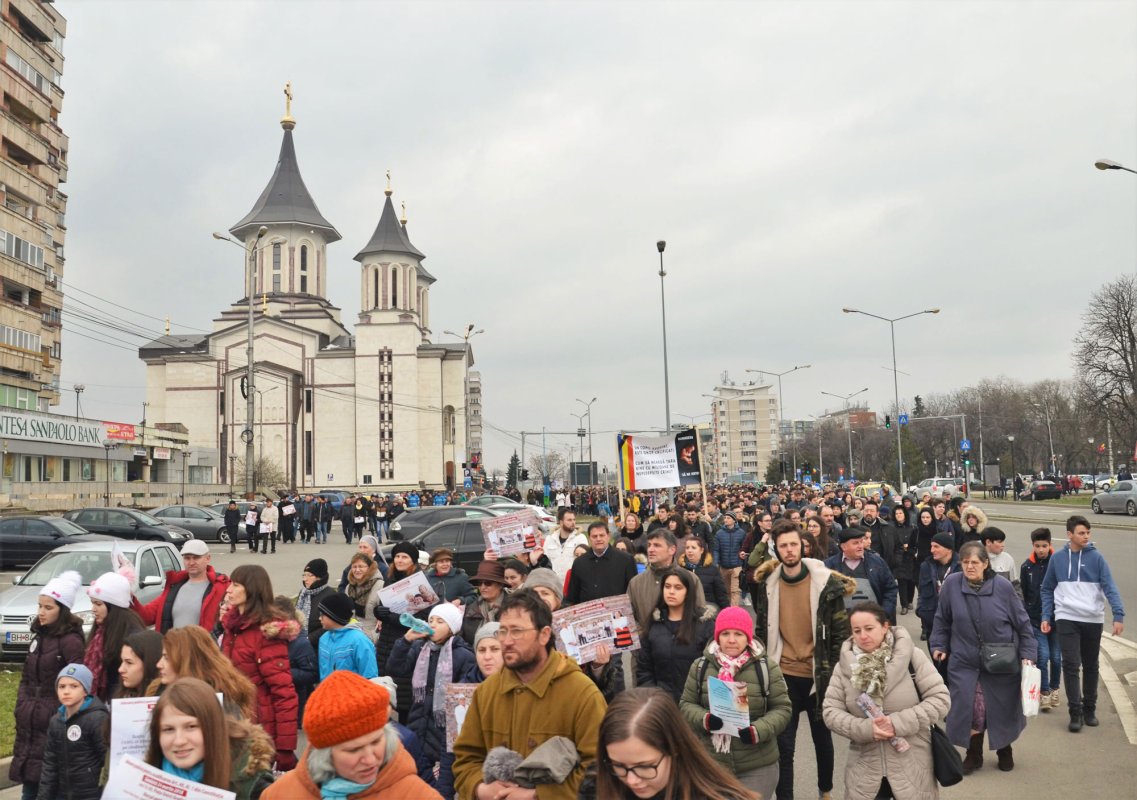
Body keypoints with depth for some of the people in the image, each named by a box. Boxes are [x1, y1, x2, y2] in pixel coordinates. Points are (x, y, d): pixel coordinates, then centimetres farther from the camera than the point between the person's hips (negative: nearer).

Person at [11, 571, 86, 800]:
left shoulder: (70, 640, -16)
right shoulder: (40, 635, 10)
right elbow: (27, 676, 18)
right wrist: (22, 704, 9)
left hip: (54, 720, -8)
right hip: (30, 721, 8)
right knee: (28, 773, 13)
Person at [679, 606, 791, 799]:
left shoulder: (766, 668, -2)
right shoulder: (700, 667, 3)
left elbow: (782, 709, -1)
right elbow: (686, 705, 6)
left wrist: (757, 731, -18)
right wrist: (704, 719, -15)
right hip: (710, 765, 2)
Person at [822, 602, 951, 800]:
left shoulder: (912, 656, -7)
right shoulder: (845, 665, 0)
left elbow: (940, 699, -9)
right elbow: (830, 711, -1)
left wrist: (899, 722, -19)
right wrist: (865, 728, -17)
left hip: (912, 768, -2)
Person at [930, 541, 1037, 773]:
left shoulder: (1003, 587, -13)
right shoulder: (951, 584, -11)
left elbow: (1022, 623, -2)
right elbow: (942, 620, 4)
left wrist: (1028, 654, -3)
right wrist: (939, 645, 1)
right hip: (964, 663, 0)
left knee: (1003, 711, 11)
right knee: (967, 709, -4)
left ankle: (1005, 752, 39)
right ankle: (974, 754, 21)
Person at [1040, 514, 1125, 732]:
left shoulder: (1096, 557, -3)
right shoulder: (1058, 558, 1)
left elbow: (1109, 587, -10)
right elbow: (1047, 590, 9)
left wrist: (1118, 615, -22)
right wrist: (1046, 617, 2)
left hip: (1093, 620, 0)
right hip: (1066, 619, 0)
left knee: (1091, 666, 12)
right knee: (1071, 665, -8)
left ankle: (1089, 709, 27)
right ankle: (1075, 712, -2)